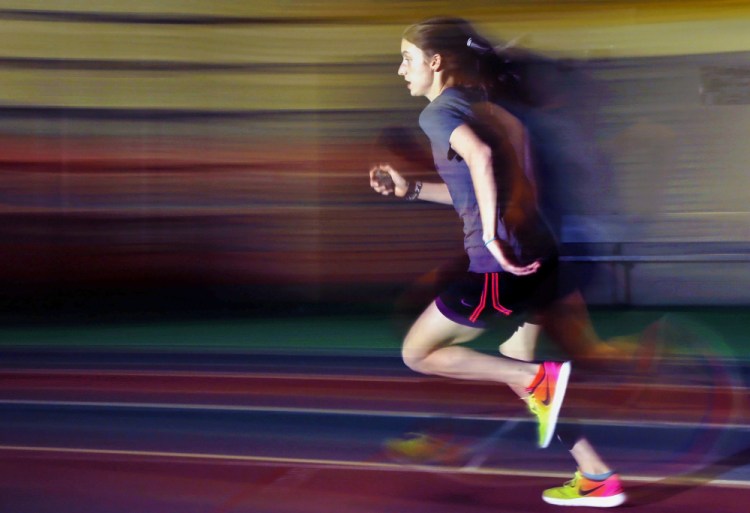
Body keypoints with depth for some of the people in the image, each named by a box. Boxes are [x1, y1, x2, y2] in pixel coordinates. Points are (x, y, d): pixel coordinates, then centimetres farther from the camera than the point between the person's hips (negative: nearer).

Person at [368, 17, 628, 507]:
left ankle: (540, 379, -3)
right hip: (538, 254, 9)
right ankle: (599, 478, 20)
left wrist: (491, 235, -26)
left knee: (418, 353, 9)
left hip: (500, 265, -9)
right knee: (514, 369, 21)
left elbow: (480, 157, -29)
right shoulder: (482, 105, 20)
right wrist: (409, 188, 24)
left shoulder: (438, 111, -7)